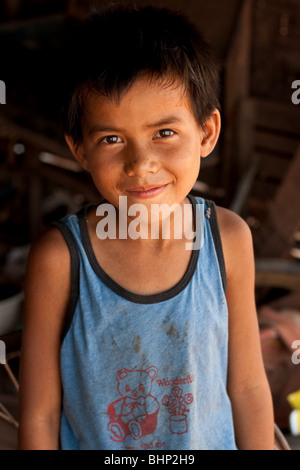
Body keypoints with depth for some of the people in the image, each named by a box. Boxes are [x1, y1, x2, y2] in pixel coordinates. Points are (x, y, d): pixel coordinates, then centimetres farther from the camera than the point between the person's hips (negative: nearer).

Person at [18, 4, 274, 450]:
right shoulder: (60, 257, -22)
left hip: (213, 442, 2)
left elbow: (248, 386, -6)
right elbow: (39, 414, -13)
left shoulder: (229, 238, -16)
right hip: (93, 444, -1)